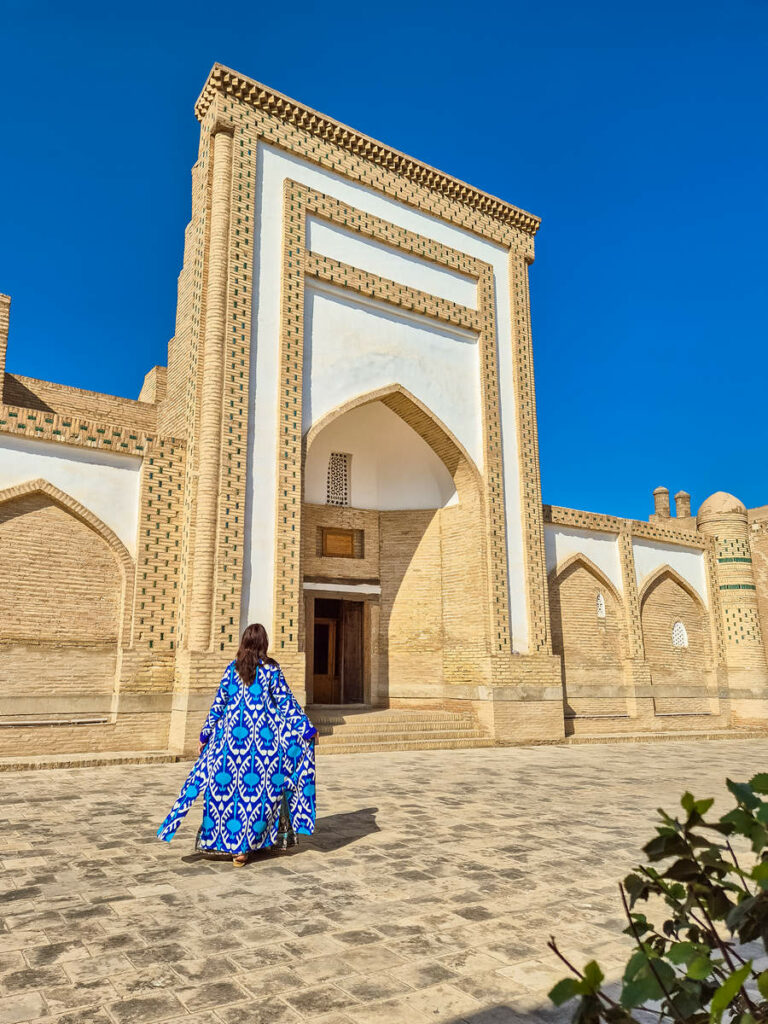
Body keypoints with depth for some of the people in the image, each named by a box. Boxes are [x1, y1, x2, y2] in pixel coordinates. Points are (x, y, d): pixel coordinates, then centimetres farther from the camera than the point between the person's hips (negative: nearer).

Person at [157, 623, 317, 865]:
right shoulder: (271, 669, -3)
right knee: (266, 786, 9)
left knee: (227, 786, 9)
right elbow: (285, 702, -2)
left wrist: (205, 735, 13)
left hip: (233, 736, 2)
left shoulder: (233, 668, 3)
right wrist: (306, 728, 5)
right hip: (264, 736, -2)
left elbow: (218, 704, 5)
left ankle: (229, 842, 10)